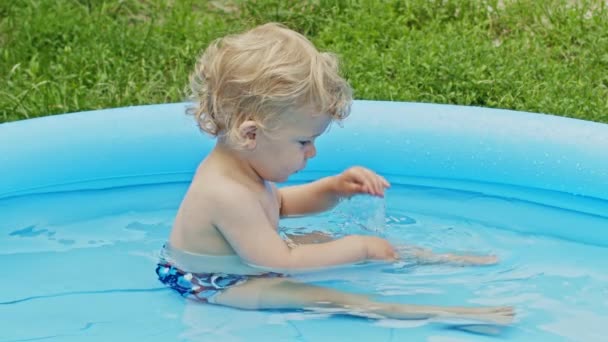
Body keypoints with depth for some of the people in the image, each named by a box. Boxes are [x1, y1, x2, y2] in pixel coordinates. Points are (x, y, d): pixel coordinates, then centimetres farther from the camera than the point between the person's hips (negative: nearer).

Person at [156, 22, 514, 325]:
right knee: (314, 295, -25)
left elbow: (277, 204, 16)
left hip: (243, 256, 10)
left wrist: (333, 189, -1)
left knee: (324, 240, 8)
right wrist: (357, 247, -24)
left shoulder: (235, 164, -6)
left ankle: (439, 259, 13)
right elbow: (280, 262, -32)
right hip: (213, 285, -10)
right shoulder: (228, 194, -36)